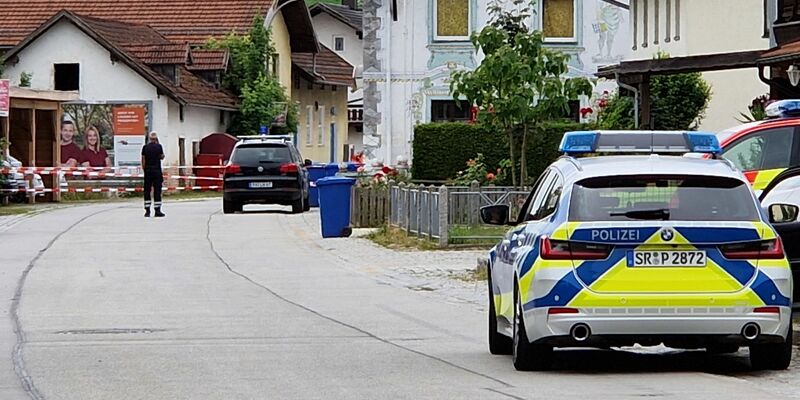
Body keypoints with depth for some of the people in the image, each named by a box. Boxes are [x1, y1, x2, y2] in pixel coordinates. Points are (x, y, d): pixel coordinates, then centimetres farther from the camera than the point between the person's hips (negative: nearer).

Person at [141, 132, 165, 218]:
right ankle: (157, 210, -3)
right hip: (157, 171, -2)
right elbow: (162, 157, 9)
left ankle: (147, 211, 4)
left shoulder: (145, 147, 1)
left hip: (148, 171, 2)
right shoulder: (159, 147, -4)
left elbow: (143, 160, 1)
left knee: (147, 191, 6)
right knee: (157, 190, 0)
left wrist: (144, 169, 11)